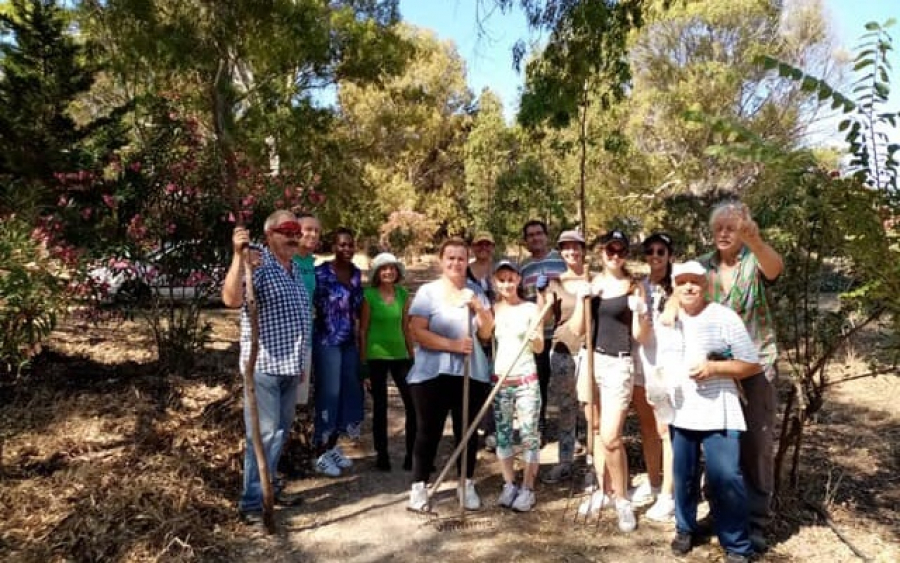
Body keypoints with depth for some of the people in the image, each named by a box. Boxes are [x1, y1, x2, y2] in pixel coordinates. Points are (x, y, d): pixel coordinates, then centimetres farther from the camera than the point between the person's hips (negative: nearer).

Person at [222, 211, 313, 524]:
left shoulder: (295, 272, 14)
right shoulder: (258, 266, -12)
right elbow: (231, 299, -31)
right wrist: (238, 255, -38)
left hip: (290, 366, 8)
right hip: (264, 366, -8)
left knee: (280, 431, 17)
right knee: (263, 434, -4)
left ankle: (269, 486, 31)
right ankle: (252, 502, 7)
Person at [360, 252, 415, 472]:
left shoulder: (403, 295, 5)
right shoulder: (369, 296, -6)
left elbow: (406, 328, 11)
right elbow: (363, 331, -4)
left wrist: (412, 357, 10)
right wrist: (363, 364, -6)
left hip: (400, 355, 4)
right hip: (376, 357, -3)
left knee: (413, 405, -1)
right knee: (380, 408, 6)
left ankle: (412, 455, 12)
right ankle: (382, 455, 20)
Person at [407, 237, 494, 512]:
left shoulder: (477, 292, 8)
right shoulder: (427, 292, -3)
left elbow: (487, 333, 5)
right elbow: (417, 332, -12)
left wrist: (479, 309, -11)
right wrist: (453, 344, -18)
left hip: (471, 374, 3)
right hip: (432, 374, -3)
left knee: (467, 431, 9)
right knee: (428, 431, 3)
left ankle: (468, 486, 22)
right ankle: (418, 486, 14)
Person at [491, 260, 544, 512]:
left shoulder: (530, 308, -2)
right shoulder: (492, 310, 5)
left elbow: (540, 348, -4)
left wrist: (534, 338, -23)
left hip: (526, 380, -2)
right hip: (500, 380, 3)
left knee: (529, 435, 0)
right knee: (503, 435, 9)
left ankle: (527, 488, 11)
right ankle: (509, 485, 22)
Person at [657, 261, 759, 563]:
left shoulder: (725, 317, -8)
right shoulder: (666, 322, 7)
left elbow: (752, 365, -6)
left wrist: (714, 368, -19)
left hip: (718, 415, -4)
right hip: (679, 413, 4)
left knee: (725, 479, -7)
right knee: (683, 476, 15)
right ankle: (685, 528, 35)